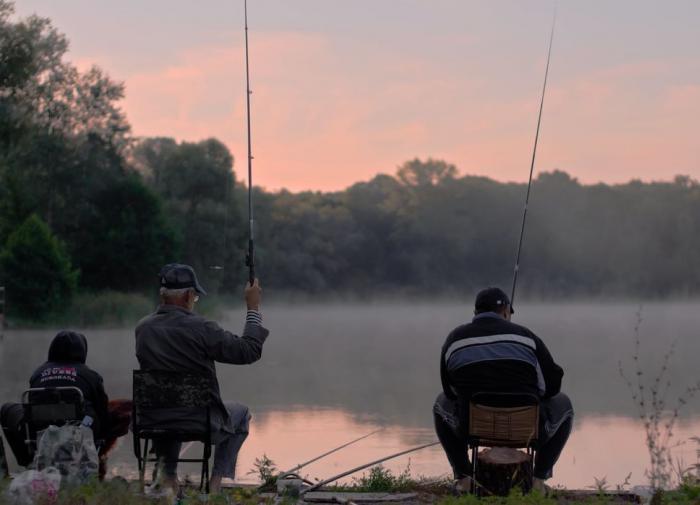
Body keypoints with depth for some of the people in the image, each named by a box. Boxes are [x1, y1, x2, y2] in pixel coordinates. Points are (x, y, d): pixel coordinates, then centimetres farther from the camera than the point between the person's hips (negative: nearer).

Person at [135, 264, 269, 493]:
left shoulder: (143, 328, -5)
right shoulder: (201, 328, -21)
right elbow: (249, 351, -13)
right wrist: (253, 308, -2)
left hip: (155, 424, 4)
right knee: (241, 413, 28)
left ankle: (168, 475, 29)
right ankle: (217, 480, 19)